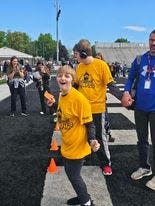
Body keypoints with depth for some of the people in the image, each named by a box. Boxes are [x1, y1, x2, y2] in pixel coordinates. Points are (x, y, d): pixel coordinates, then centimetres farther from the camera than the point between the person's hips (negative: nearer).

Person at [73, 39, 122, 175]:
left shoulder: (101, 65, -13)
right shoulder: (79, 67, 3)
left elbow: (111, 85, -12)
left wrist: (123, 97, -23)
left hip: (97, 108, -5)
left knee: (100, 136, 6)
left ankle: (106, 163, 24)